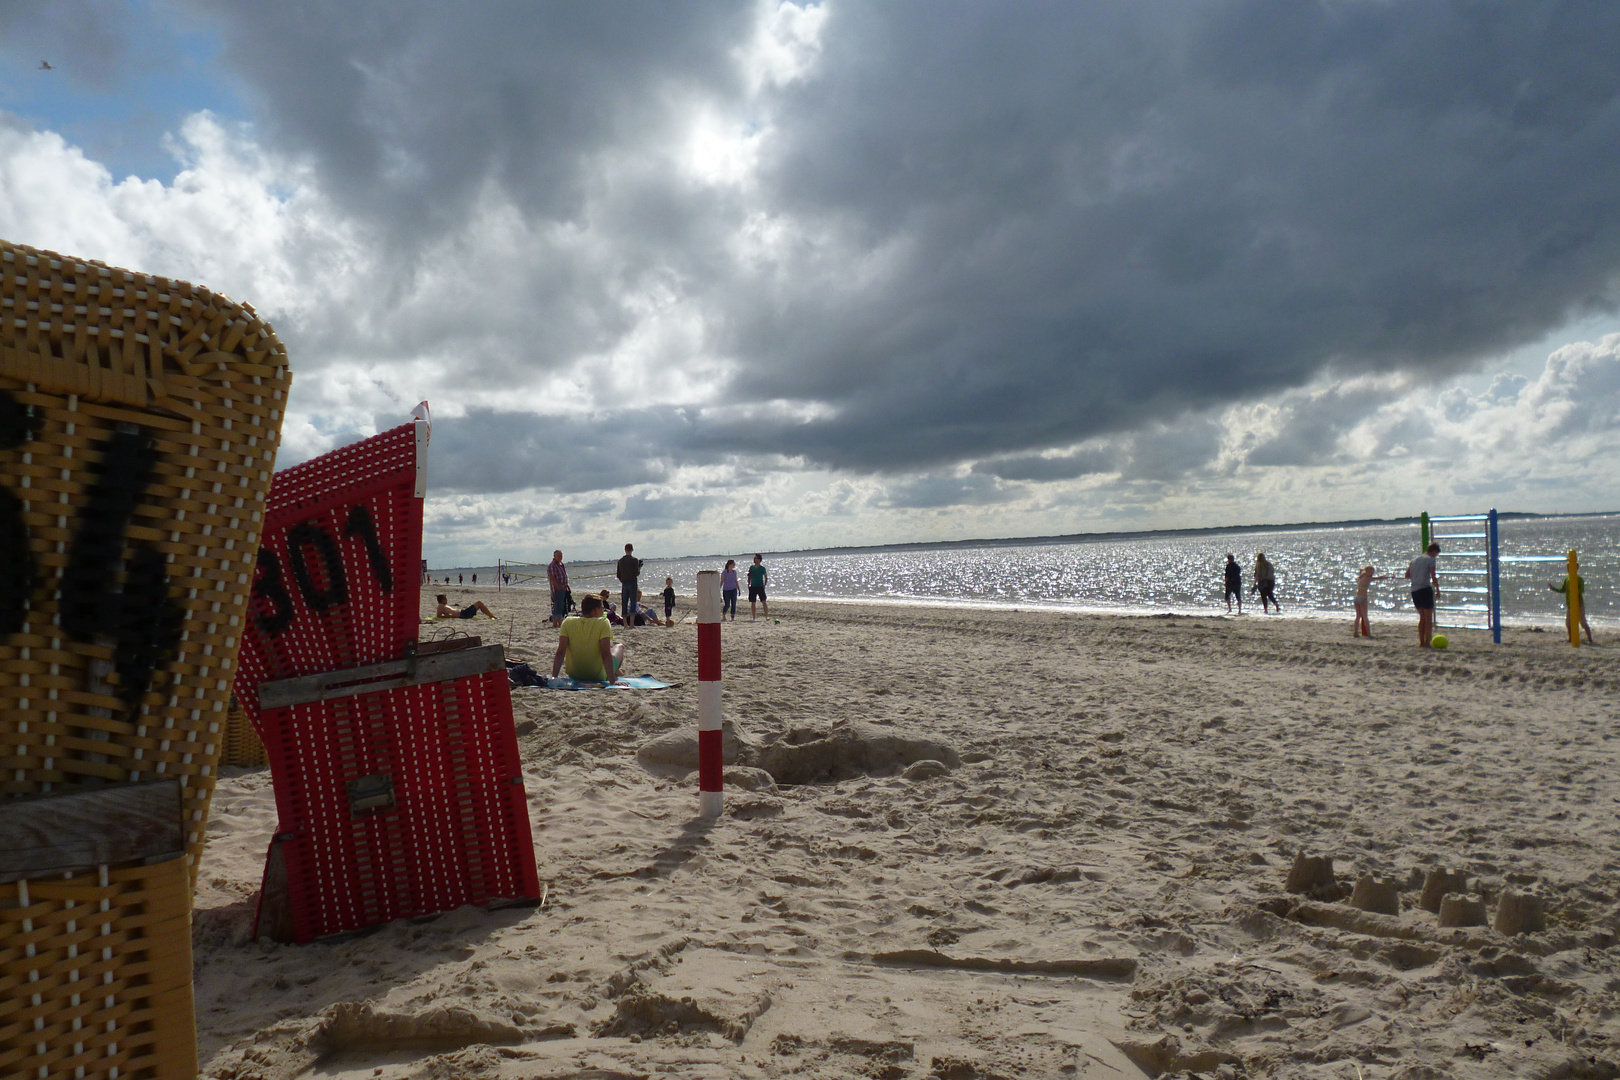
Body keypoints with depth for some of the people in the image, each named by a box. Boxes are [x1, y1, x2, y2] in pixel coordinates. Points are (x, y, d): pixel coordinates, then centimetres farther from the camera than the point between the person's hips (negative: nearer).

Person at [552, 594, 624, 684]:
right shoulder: (603, 623, -19)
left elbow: (560, 653, -17)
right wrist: (612, 680, -28)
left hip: (573, 675, 3)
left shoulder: (568, 622, -11)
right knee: (619, 647, 25)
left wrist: (553, 677, -16)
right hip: (598, 676, -3)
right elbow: (606, 654, -26)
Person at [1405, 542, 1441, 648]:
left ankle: (1421, 642, 14)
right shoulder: (1430, 560, -3)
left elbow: (1407, 575, 17)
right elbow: (1433, 576, -11)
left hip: (1414, 591, 6)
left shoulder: (1415, 560, 17)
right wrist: (1437, 589, -3)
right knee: (1428, 618, 1)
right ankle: (1427, 642, -2)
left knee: (1422, 617, 15)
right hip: (1425, 589, -6)